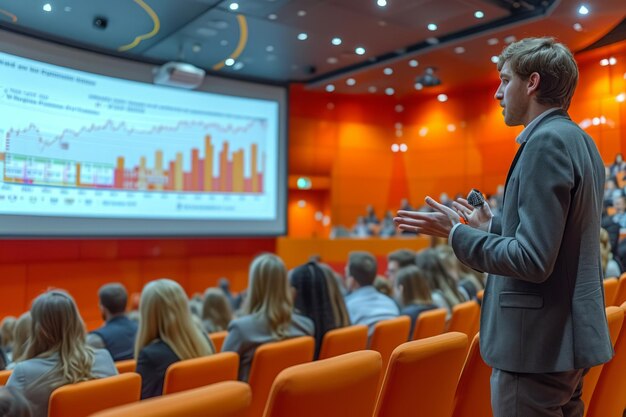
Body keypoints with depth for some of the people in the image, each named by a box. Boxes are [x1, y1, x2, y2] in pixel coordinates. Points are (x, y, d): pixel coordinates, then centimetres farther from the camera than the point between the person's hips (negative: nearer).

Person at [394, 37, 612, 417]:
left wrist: (458, 233, -15)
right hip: (566, 336, 10)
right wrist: (491, 225, 14)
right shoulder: (580, 141, 11)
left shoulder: (546, 141, -18)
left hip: (539, 344, -10)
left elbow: (533, 260, -24)